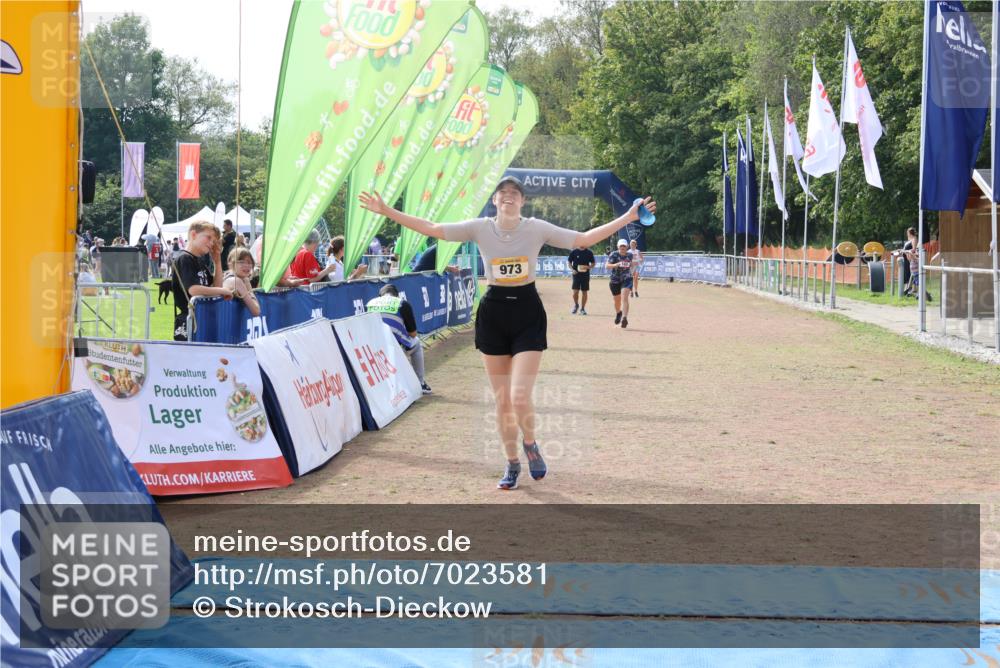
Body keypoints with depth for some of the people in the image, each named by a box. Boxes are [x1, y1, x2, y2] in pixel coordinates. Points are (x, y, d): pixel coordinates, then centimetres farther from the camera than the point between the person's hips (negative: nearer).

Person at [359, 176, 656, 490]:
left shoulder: (537, 228, -5)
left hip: (527, 314, -2)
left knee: (519, 397, -15)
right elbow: (432, 229, -4)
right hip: (493, 313, 2)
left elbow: (583, 239, -5)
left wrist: (628, 217, -12)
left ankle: (530, 444, 17)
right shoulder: (480, 228, -3)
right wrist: (387, 211, -11)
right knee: (502, 400, 8)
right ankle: (512, 464, 26)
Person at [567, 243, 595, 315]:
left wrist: (589, 267, -12)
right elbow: (569, 262, 8)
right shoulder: (574, 252, 1)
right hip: (576, 274, -1)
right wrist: (572, 269, -9)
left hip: (585, 275, 1)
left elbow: (593, 263, 9)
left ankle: (582, 308, 14)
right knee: (575, 291, -6)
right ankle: (576, 305, 19)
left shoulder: (589, 252, 2)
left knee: (584, 292, 3)